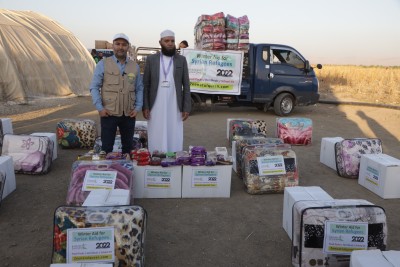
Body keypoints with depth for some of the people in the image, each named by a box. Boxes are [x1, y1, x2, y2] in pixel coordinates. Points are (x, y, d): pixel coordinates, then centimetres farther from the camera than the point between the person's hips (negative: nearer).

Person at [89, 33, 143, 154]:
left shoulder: (135, 66, 8)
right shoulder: (103, 64, 0)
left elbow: (139, 89, 11)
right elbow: (94, 87, 0)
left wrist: (137, 108, 0)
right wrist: (100, 108, -9)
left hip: (129, 114, 3)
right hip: (108, 114, -3)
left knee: (128, 146, 13)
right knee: (107, 147, 3)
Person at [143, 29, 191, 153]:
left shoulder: (181, 60, 6)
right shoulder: (151, 59, 5)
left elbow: (186, 85, 4)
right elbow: (145, 85, 4)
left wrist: (186, 108, -2)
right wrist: (145, 106, -4)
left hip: (175, 108, 0)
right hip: (155, 108, 0)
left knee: (175, 141, 4)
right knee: (156, 141, 5)